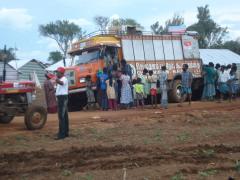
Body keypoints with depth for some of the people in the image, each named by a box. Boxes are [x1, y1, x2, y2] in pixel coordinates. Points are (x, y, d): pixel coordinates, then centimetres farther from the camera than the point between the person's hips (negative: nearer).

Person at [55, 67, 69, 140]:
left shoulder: (64, 79, -16)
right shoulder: (60, 80, 17)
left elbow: (61, 83, -40)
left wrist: (57, 81, -61)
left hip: (63, 98, -11)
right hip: (60, 98, 11)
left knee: (61, 116, -13)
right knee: (64, 116, 14)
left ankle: (62, 134, -13)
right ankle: (66, 132, 22)